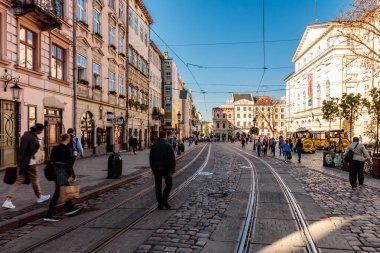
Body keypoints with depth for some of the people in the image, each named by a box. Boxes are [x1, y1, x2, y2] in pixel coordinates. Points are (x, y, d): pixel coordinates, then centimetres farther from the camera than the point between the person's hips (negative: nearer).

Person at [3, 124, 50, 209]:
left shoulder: (25, 134, 6)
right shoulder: (33, 139, -21)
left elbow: (22, 148, 12)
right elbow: (32, 151, -24)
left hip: (21, 161, 7)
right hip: (29, 162, -7)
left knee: (19, 180, 12)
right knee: (35, 180, 11)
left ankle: (8, 200, 6)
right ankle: (39, 197, 29)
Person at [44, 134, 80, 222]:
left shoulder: (55, 148, 8)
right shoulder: (67, 149, -13)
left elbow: (51, 160, 13)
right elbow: (69, 163, -14)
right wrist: (72, 175, -7)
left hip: (55, 171, 9)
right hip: (62, 172, -9)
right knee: (57, 193, -3)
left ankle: (70, 208, 31)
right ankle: (49, 215, 0)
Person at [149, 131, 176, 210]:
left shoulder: (154, 146, 6)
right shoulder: (168, 145, -9)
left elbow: (151, 158, 12)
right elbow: (172, 158, -13)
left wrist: (153, 168, 20)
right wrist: (173, 170, -9)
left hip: (156, 169, 4)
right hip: (166, 168, -4)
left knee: (158, 186, 9)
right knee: (169, 184, 12)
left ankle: (160, 204, 12)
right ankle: (164, 200, 0)